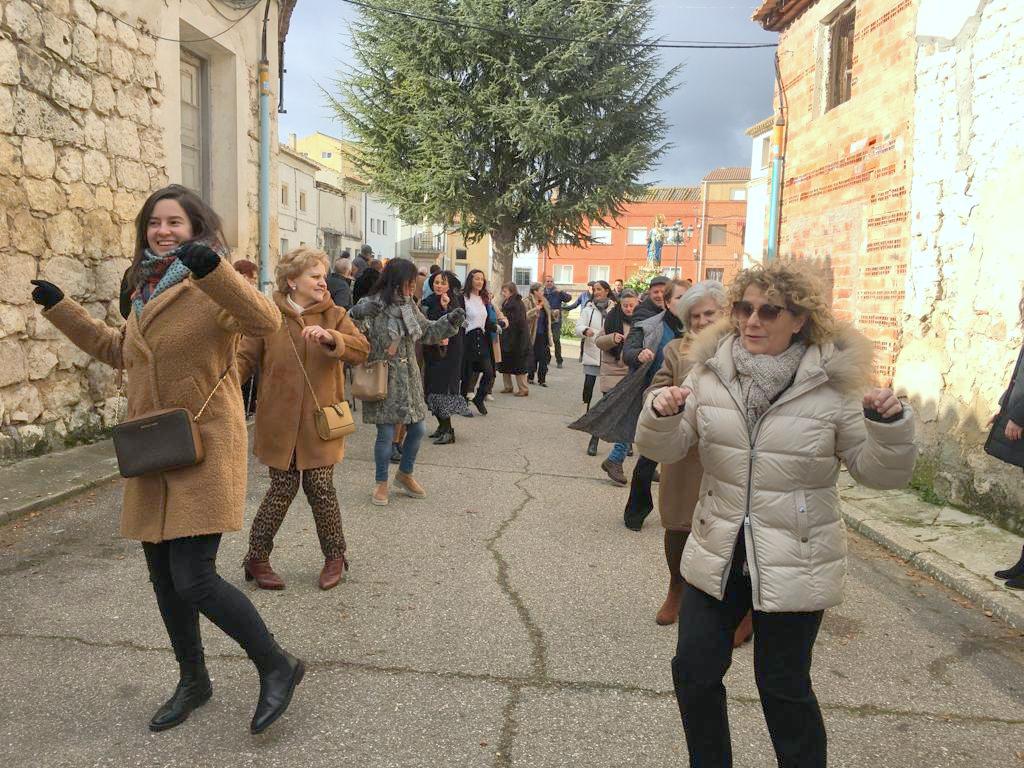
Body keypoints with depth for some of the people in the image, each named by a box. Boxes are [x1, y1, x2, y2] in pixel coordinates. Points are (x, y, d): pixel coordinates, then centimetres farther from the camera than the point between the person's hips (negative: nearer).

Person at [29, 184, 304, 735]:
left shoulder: (210, 287, -10)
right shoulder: (146, 289, 14)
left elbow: (265, 322, -30)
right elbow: (117, 349, 30)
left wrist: (212, 267, -42)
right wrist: (59, 308, 30)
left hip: (204, 450, -8)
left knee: (194, 581, -11)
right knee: (163, 576, 15)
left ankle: (277, 667, 10)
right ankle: (193, 681, 34)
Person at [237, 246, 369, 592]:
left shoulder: (334, 315, 2)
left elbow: (361, 349, -11)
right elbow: (245, 358, 0)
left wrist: (330, 338, -29)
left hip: (319, 421, 1)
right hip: (279, 421, -1)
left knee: (321, 488, 2)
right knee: (283, 489, 3)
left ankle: (335, 556, 23)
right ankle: (257, 557, 23)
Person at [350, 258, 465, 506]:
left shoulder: (409, 305, 7)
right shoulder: (370, 305, -14)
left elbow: (428, 332, 19)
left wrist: (450, 321, 5)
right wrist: (357, 316, -39)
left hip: (409, 380, 6)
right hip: (383, 381, -6)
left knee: (417, 430, 10)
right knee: (386, 433, -1)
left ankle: (405, 474, 34)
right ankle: (381, 483, 20)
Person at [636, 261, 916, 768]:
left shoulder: (835, 384, -10)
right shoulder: (711, 370, -2)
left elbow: (880, 472, -5)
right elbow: (665, 449, -2)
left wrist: (890, 424, -25)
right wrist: (661, 414, -23)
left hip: (795, 564, -3)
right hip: (718, 555, 4)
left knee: (784, 686, 11)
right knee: (694, 670, 13)